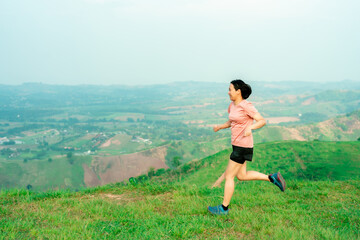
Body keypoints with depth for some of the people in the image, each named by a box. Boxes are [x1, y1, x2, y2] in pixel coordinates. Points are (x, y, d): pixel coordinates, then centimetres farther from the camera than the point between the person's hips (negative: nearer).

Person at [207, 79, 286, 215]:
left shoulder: (246, 106, -16)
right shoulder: (232, 105, 9)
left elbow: (262, 121, -16)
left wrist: (250, 128, -34)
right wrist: (219, 127, 4)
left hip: (243, 146, -9)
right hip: (237, 144, 9)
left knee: (229, 176, -1)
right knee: (241, 176, 17)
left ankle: (224, 208, 11)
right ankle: (272, 178, 22)